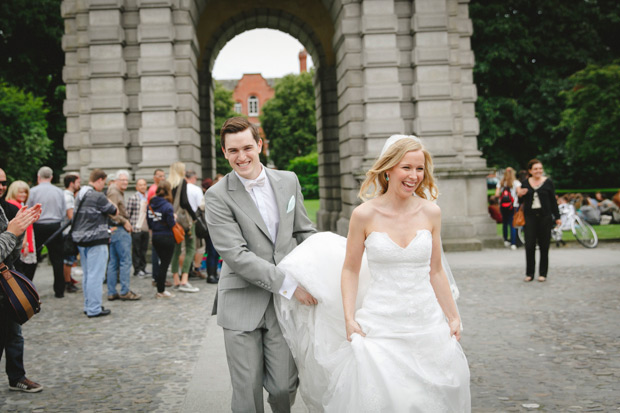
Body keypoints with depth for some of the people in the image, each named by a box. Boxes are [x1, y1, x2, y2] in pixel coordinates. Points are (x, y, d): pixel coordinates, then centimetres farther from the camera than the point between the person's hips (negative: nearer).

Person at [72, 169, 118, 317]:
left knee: (87, 275, 16)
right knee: (96, 275, -4)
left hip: (81, 239, 9)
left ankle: (88, 306, 23)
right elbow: (115, 211, -6)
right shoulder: (98, 196, -16)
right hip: (95, 240, -9)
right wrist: (110, 203, 15)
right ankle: (94, 309, -1)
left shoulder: (80, 195, 12)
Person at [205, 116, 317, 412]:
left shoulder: (288, 181, 6)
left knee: (283, 387, 4)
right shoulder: (217, 196, -8)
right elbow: (236, 255, -15)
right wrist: (289, 285, -18)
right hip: (242, 304, -2)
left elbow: (304, 231, 16)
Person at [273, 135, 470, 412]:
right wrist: (349, 320, -7)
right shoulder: (365, 215, -7)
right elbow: (350, 270, 1)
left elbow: (436, 270, 9)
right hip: (381, 325, -3)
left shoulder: (431, 212, 1)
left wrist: (453, 317, 10)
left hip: (427, 324, 3)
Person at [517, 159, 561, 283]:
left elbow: (553, 201, 5)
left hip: (545, 216, -1)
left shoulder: (548, 182, 2)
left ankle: (542, 273, 13)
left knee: (544, 246, 3)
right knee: (529, 245, -3)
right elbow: (521, 201, 11)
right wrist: (520, 195, -11)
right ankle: (529, 273, 7)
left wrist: (557, 217, 2)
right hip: (530, 217, 1)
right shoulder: (525, 183, 6)